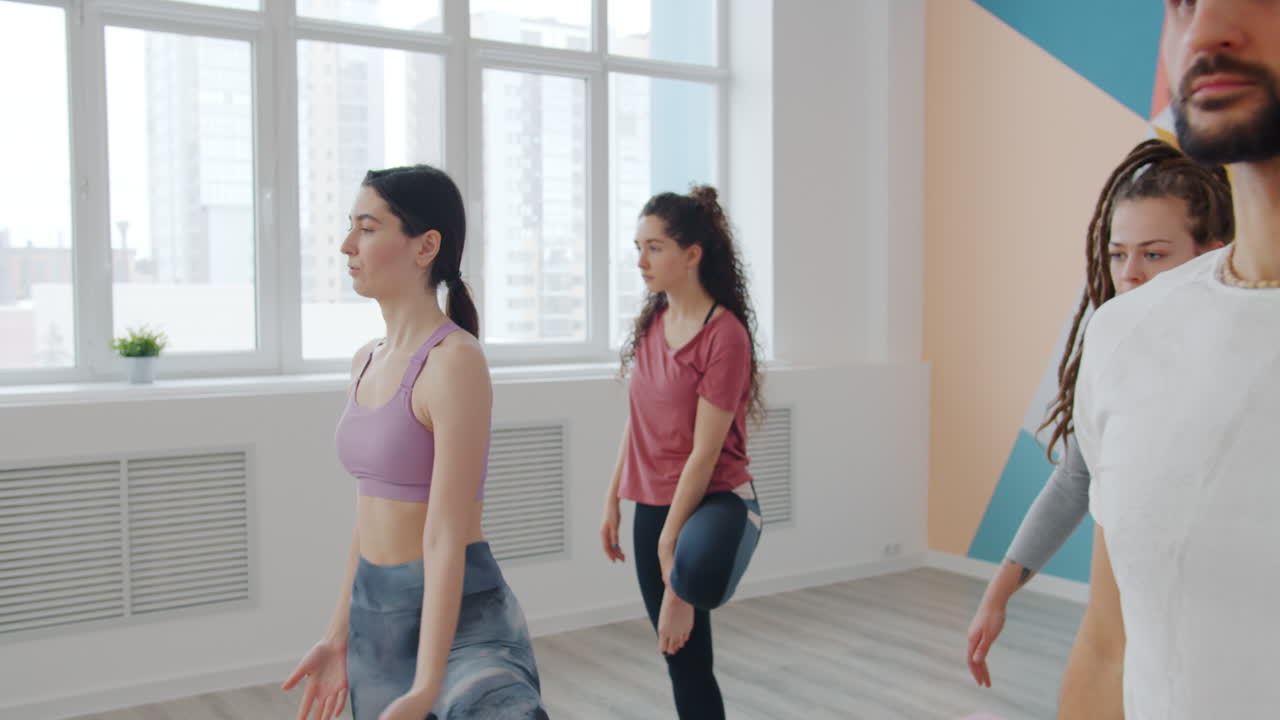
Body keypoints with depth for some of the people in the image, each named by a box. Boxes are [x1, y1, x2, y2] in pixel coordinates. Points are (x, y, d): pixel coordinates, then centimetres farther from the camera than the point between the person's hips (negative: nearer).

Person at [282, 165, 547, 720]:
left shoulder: (455, 361, -18)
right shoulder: (367, 362, 7)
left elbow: (446, 535, -22)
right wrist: (340, 633, 17)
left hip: (458, 620, -8)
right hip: (377, 615, 8)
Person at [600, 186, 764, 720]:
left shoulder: (724, 333, -17)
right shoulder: (651, 321, 5)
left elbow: (706, 452, -18)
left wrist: (669, 544, -16)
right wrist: (612, 500, 12)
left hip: (716, 499, -7)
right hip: (653, 504, 7)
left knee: (695, 570, -42)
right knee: (684, 661, 13)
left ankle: (684, 590, -6)